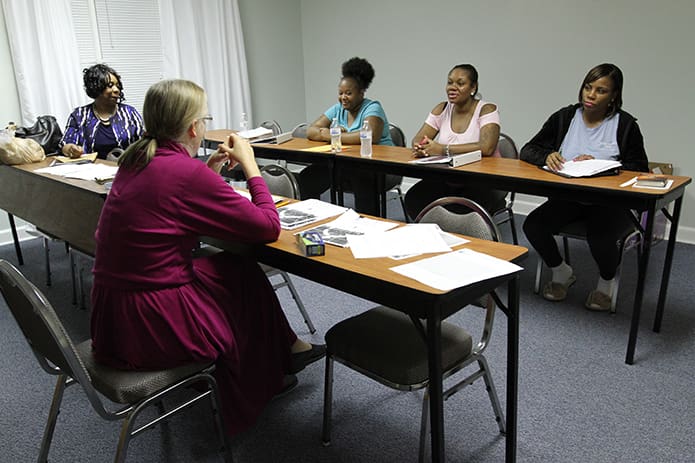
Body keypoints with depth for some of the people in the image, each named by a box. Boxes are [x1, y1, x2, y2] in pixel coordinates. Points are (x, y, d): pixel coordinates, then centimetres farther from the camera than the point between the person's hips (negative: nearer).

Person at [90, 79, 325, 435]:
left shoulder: (136, 161, 5)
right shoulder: (186, 171, -20)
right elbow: (268, 226, -14)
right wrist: (249, 164, -3)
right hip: (151, 328, -7)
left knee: (234, 267, 17)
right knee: (246, 277, 15)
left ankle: (282, 350, 34)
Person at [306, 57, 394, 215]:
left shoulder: (372, 108, -6)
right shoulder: (337, 110, 13)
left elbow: (370, 136, -25)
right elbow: (310, 131, 8)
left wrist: (332, 136, -19)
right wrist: (326, 133, -17)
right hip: (345, 165, 5)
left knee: (361, 177, -38)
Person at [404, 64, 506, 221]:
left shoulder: (487, 110, -8)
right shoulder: (442, 109, 7)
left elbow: (486, 148, -25)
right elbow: (417, 140, 4)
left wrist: (443, 149, -26)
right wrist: (420, 149, -22)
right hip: (446, 181, 5)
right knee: (413, 199, -19)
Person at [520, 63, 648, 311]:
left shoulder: (625, 125, -2)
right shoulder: (564, 117, 5)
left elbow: (639, 170, -6)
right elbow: (528, 151, 2)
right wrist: (547, 156, -22)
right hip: (567, 198, 3)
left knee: (600, 236, -33)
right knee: (532, 225, -23)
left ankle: (606, 282, 7)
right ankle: (561, 272, 9)